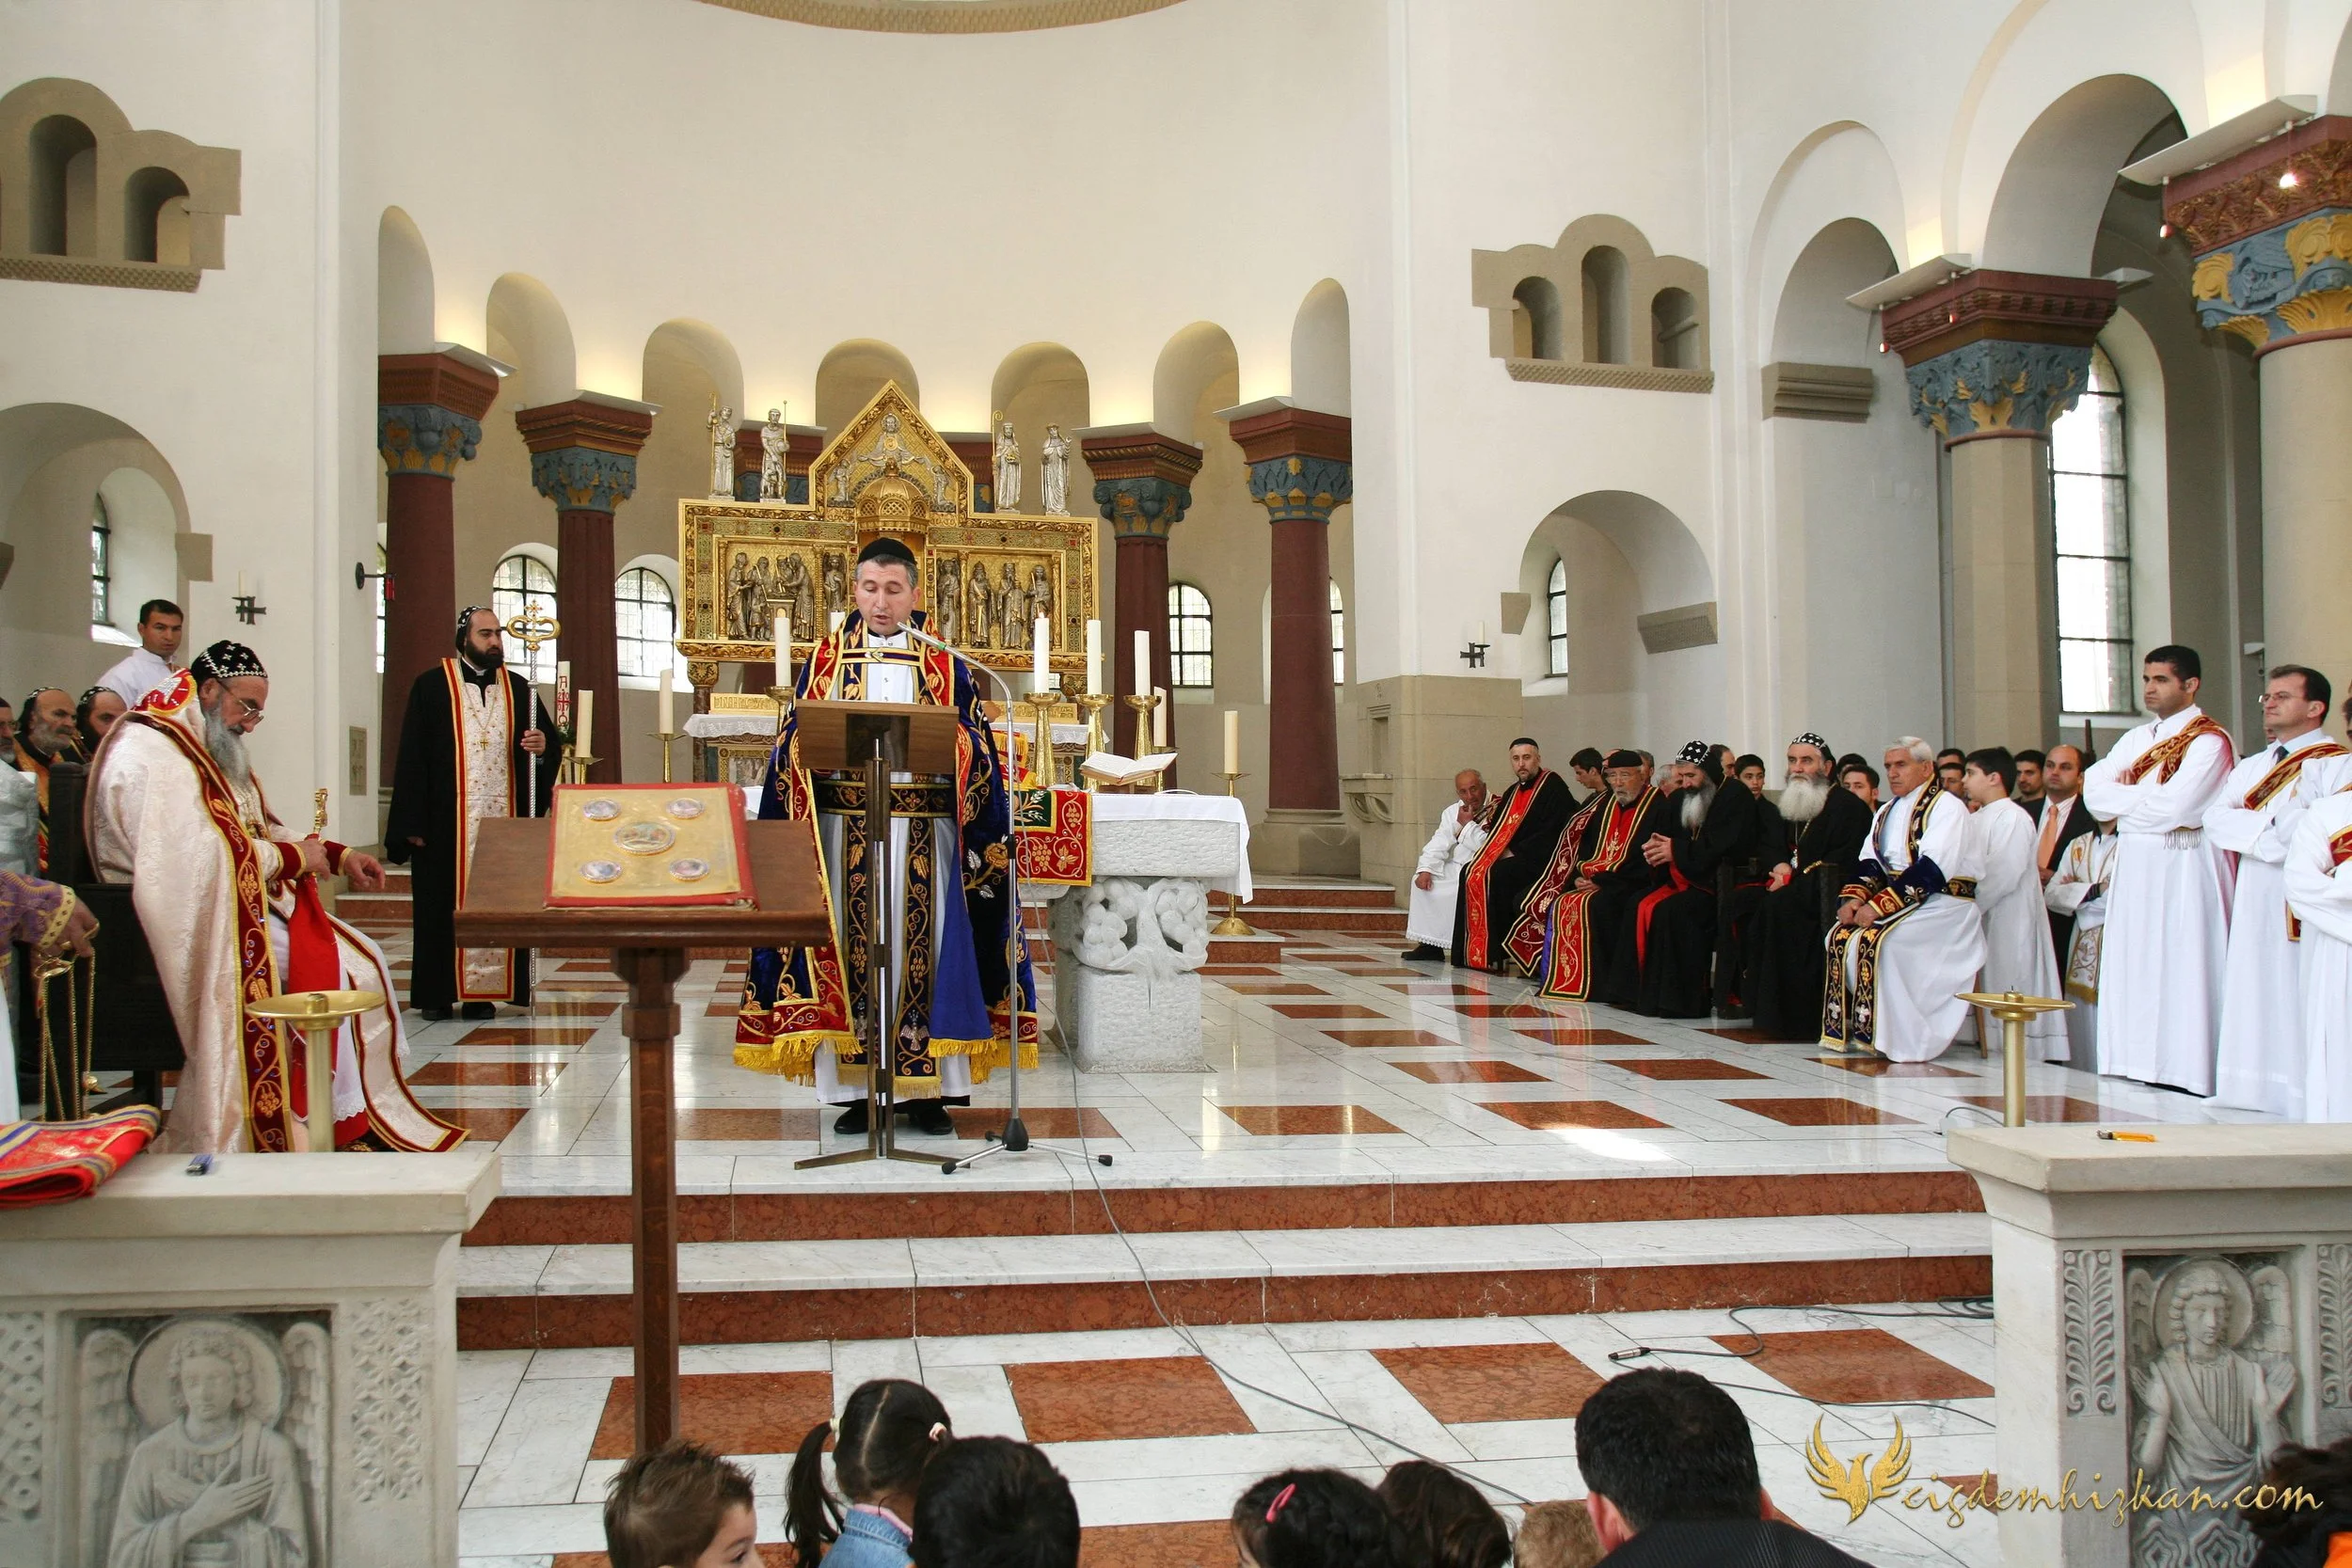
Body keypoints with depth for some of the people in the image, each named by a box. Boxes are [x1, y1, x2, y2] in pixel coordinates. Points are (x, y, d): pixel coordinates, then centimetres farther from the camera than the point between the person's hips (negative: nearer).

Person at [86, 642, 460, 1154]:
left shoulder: (210, 752, 18)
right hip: (202, 918, -10)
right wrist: (294, 857, -15)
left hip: (246, 902, 10)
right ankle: (350, 1125, -12)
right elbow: (200, 855, -26)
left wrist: (338, 856, 10)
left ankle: (380, 1116, -5)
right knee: (331, 967, -21)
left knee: (365, 960, -3)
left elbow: (258, 832, 24)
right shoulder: (150, 754, -15)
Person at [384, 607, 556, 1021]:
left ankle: (482, 992, 9)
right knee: (443, 906, 0)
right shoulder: (431, 687, 2)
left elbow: (549, 739, 15)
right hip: (446, 820, -3)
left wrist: (542, 745, -11)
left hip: (504, 818, 3)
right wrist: (413, 823, -9)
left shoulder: (518, 688, 12)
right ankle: (437, 994, 7)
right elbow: (412, 757, -3)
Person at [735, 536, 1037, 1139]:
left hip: (923, 837, 0)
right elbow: (794, 746, 9)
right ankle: (854, 1089, 4)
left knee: (921, 947, -2)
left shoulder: (946, 668, 10)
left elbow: (976, 749, 6)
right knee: (850, 947, -2)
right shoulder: (824, 660, 12)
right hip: (843, 833, 1)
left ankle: (925, 1089, 4)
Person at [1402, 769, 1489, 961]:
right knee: (1421, 880, -5)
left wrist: (1467, 824, -13)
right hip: (1456, 868, 8)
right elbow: (1438, 844, 6)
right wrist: (1426, 869, -9)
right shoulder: (1452, 812, 11)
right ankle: (1430, 944, -3)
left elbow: (1488, 848, -24)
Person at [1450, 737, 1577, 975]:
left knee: (1495, 876, -29)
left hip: (1539, 861, -8)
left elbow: (1552, 831, -16)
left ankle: (1496, 954, -22)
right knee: (1470, 873, -13)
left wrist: (1516, 853, -16)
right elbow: (1502, 828, 22)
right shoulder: (1513, 791, 18)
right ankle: (1473, 950, -14)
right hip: (1512, 858, 8)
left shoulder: (1552, 786, -7)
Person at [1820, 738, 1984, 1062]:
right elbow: (1870, 863, 9)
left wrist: (1879, 905, -26)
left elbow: (1930, 869, -21)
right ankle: (1854, 1027, -9)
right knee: (1840, 937, -14)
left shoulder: (1947, 808, -8)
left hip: (1941, 904, -7)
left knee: (1874, 940, -29)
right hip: (1894, 899, 7)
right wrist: (1853, 898, -12)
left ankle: (1887, 1037, -20)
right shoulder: (1886, 812, 18)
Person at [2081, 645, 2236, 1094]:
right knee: (2133, 968, 6)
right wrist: (2148, 796, -8)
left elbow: (2174, 807, -18)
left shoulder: (2209, 741, -7)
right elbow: (2093, 792, 7)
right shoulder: (2135, 740, 17)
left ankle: (2184, 1067, -4)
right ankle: (2141, 1062, 9)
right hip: (2134, 868, 7)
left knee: (2181, 967, -7)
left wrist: (2124, 795, -4)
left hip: (2184, 870, -7)